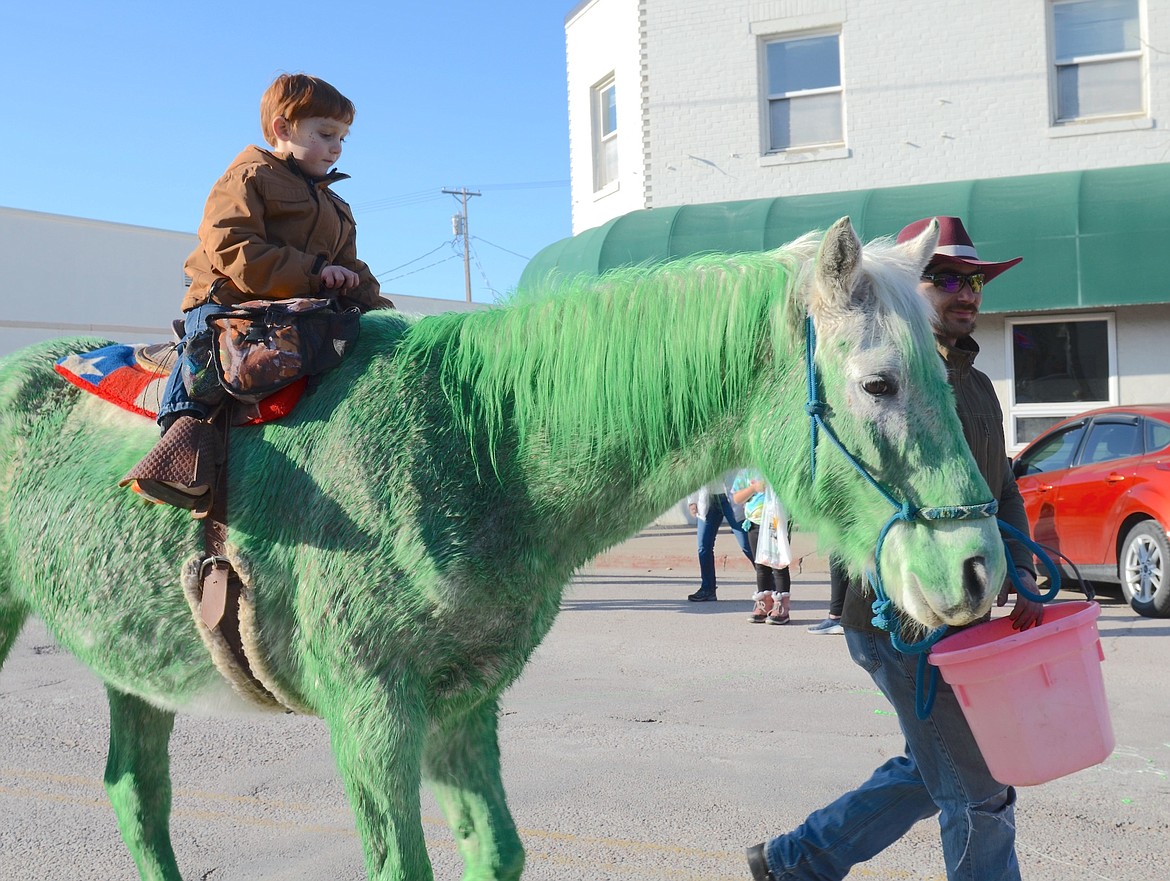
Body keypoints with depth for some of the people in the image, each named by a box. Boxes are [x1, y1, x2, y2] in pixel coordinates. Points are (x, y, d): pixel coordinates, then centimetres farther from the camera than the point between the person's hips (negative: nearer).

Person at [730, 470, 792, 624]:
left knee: (779, 563, -4)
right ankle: (764, 605, 16)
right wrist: (753, 488, -11)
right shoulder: (746, 471, 8)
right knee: (761, 566, 9)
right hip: (756, 523, 4)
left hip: (778, 523, -4)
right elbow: (736, 499, 5)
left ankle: (781, 608, 0)